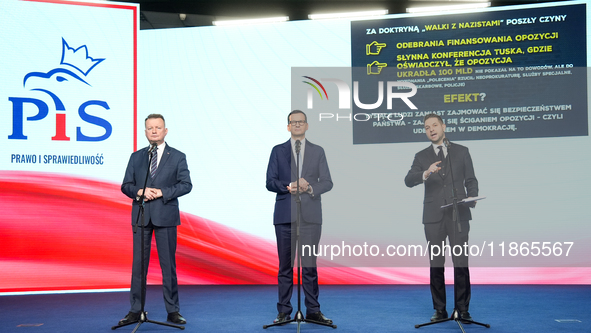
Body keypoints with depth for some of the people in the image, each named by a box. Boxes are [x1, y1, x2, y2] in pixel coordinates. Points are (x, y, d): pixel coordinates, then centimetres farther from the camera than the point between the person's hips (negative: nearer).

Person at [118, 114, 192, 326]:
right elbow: (126, 185, 9)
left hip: (165, 216, -2)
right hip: (141, 216, 2)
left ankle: (172, 310, 8)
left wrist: (161, 192, -15)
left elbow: (186, 185, -3)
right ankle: (136, 310, 11)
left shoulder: (177, 157, 5)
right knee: (139, 264, 4)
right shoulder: (136, 157, 13)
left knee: (168, 264, 1)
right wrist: (139, 192, -12)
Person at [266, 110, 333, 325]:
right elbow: (270, 182, 3)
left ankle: (313, 311, 9)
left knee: (310, 265, 1)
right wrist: (289, 186, -15)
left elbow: (327, 182, 5)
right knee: (285, 265, 3)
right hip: (284, 215, 0)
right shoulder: (278, 151, 10)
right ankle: (284, 311, 10)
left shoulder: (318, 151, 11)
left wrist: (311, 188, -14)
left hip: (310, 216, 0)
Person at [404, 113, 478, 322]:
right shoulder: (421, 156, 10)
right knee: (436, 265, 4)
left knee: (461, 263, -3)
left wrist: (471, 199, -9)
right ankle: (440, 310, 13)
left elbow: (471, 180, 10)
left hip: (458, 215, -1)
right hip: (433, 217, 1)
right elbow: (408, 180, -5)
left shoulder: (461, 152, 10)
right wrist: (426, 173, -25)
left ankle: (462, 309, 6)